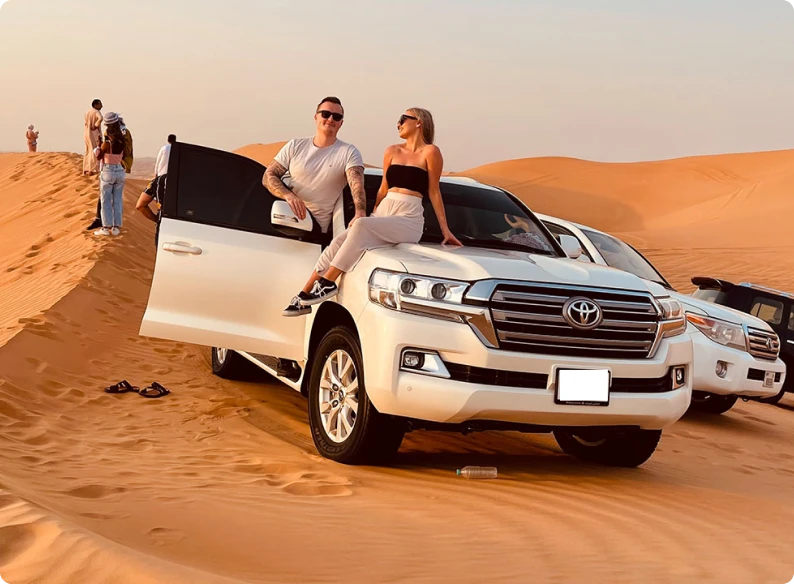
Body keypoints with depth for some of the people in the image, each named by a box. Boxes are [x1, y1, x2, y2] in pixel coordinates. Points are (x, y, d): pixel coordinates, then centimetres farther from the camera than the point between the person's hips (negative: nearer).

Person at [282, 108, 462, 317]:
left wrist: (445, 229, 0)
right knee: (339, 242, -17)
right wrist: (370, 214, 17)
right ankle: (304, 296, -15)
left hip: (408, 220, -6)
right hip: (383, 213, 6)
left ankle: (328, 282, -30)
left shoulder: (430, 152, 0)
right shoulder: (392, 151, 17)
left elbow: (434, 192, 1)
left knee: (361, 226, -32)